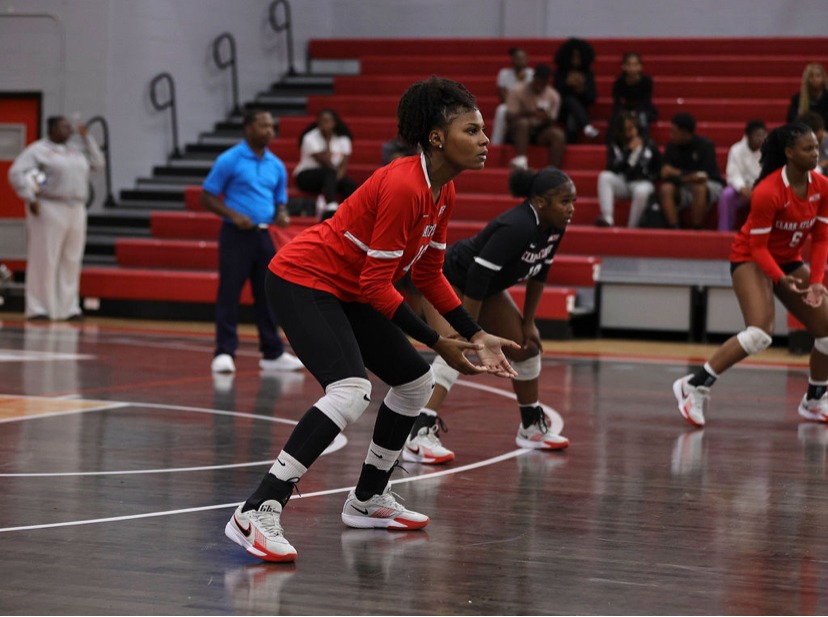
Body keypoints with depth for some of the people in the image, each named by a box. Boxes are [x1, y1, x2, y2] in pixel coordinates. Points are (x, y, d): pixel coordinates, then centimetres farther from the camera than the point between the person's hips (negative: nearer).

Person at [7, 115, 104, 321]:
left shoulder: (76, 149, 17)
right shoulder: (37, 150, -2)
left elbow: (98, 163, 15)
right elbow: (16, 173, -8)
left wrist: (86, 138, 10)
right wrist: (30, 198, -15)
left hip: (76, 211, 6)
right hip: (49, 210, -6)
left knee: (72, 261, 5)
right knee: (44, 261, -6)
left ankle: (68, 308, 10)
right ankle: (38, 309, -2)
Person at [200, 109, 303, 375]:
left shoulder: (276, 166, 10)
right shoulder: (229, 161, -5)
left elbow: (280, 202, 18)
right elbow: (207, 198, -5)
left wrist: (282, 216, -5)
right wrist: (234, 215, -18)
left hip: (263, 236, 5)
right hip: (236, 235, -5)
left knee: (267, 295, 8)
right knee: (229, 294, -6)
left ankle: (273, 354, 14)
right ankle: (224, 354, -3)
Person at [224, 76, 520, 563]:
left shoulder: (443, 192, 3)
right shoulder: (403, 186, -26)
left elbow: (429, 274, 13)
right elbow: (376, 284, -24)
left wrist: (477, 336, 6)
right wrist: (438, 343, -20)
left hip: (347, 292, 10)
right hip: (304, 280, -10)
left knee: (416, 381, 15)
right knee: (351, 391, -28)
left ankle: (368, 500, 31)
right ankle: (257, 514, -30)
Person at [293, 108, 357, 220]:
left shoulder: (343, 139, 6)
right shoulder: (310, 138, -8)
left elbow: (345, 162, -8)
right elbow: (325, 161, -17)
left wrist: (340, 174, -25)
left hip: (333, 175, 5)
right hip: (307, 175, -5)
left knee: (350, 183, -27)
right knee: (329, 172, -38)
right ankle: (331, 206, -59)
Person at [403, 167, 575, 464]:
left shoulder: (553, 228, -9)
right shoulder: (516, 228, -35)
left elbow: (538, 275, 5)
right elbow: (477, 277, -35)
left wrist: (528, 323, 6)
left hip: (487, 288, 9)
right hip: (448, 280, -9)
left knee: (526, 346, 13)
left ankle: (532, 428, 31)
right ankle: (420, 435, -39)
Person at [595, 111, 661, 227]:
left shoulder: (649, 145, 4)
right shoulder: (614, 146, 7)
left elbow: (658, 170, 10)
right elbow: (612, 169, -7)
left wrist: (649, 178, -11)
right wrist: (629, 152, -12)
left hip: (642, 183, -2)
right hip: (622, 184, 2)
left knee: (641, 191, -39)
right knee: (604, 176, -29)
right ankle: (607, 219, -39)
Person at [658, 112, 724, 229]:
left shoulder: (705, 145, -12)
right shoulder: (672, 146, 0)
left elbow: (702, 177, -16)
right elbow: (664, 172, -8)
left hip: (710, 186, -4)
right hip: (683, 189, 4)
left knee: (699, 188, -38)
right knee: (665, 189, -26)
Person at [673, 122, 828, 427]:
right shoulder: (768, 192, -26)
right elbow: (758, 245, -22)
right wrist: (781, 279, -35)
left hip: (789, 260, 7)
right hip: (751, 258, -7)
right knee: (760, 332, -27)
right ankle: (694, 386, -19)